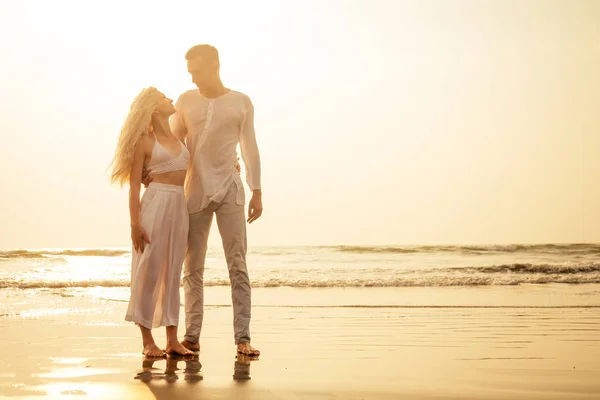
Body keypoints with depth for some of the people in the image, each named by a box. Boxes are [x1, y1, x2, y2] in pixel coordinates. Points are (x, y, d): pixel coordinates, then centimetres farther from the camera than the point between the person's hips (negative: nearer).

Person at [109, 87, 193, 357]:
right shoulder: (145, 140, -1)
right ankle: (147, 340, 6)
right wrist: (135, 223, -12)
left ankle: (172, 340, 11)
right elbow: (134, 185, -5)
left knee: (172, 273, 7)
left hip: (180, 206, 6)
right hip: (155, 203, -6)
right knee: (149, 271, -2)